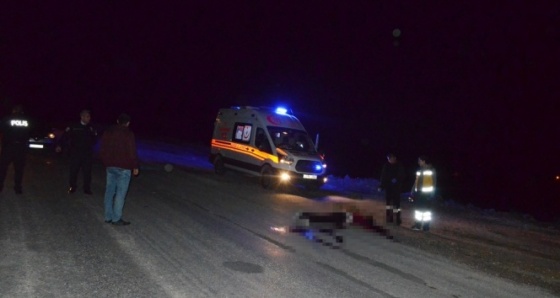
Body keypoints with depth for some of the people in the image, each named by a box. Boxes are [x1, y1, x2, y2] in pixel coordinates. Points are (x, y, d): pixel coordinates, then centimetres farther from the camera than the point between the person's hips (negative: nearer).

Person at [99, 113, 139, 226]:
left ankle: (108, 217, 16)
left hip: (110, 167, 6)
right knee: (120, 193, -3)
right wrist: (135, 167, -2)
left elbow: (102, 151, 15)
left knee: (109, 191, 12)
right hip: (123, 168, -6)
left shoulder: (107, 132, 10)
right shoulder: (128, 134, -10)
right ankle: (116, 218, -2)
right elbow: (132, 152, -12)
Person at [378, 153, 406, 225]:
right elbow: (383, 176, 5)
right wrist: (381, 186, 1)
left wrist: (397, 180, -22)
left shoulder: (399, 166, -4)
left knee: (396, 203, -4)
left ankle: (398, 219, 2)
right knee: (388, 202, 9)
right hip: (388, 187, 3)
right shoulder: (386, 166, 2)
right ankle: (389, 218, 20)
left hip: (396, 187, -3)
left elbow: (402, 176, -3)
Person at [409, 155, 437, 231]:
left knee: (426, 210, 1)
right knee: (418, 209, 8)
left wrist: (432, 194, -13)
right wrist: (412, 193, 12)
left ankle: (426, 226, 8)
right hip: (419, 193, 6)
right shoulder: (419, 170, 12)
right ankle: (417, 225, 16)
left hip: (427, 194, -6)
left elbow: (433, 183, -7)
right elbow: (416, 182, 16)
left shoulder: (431, 170, -5)